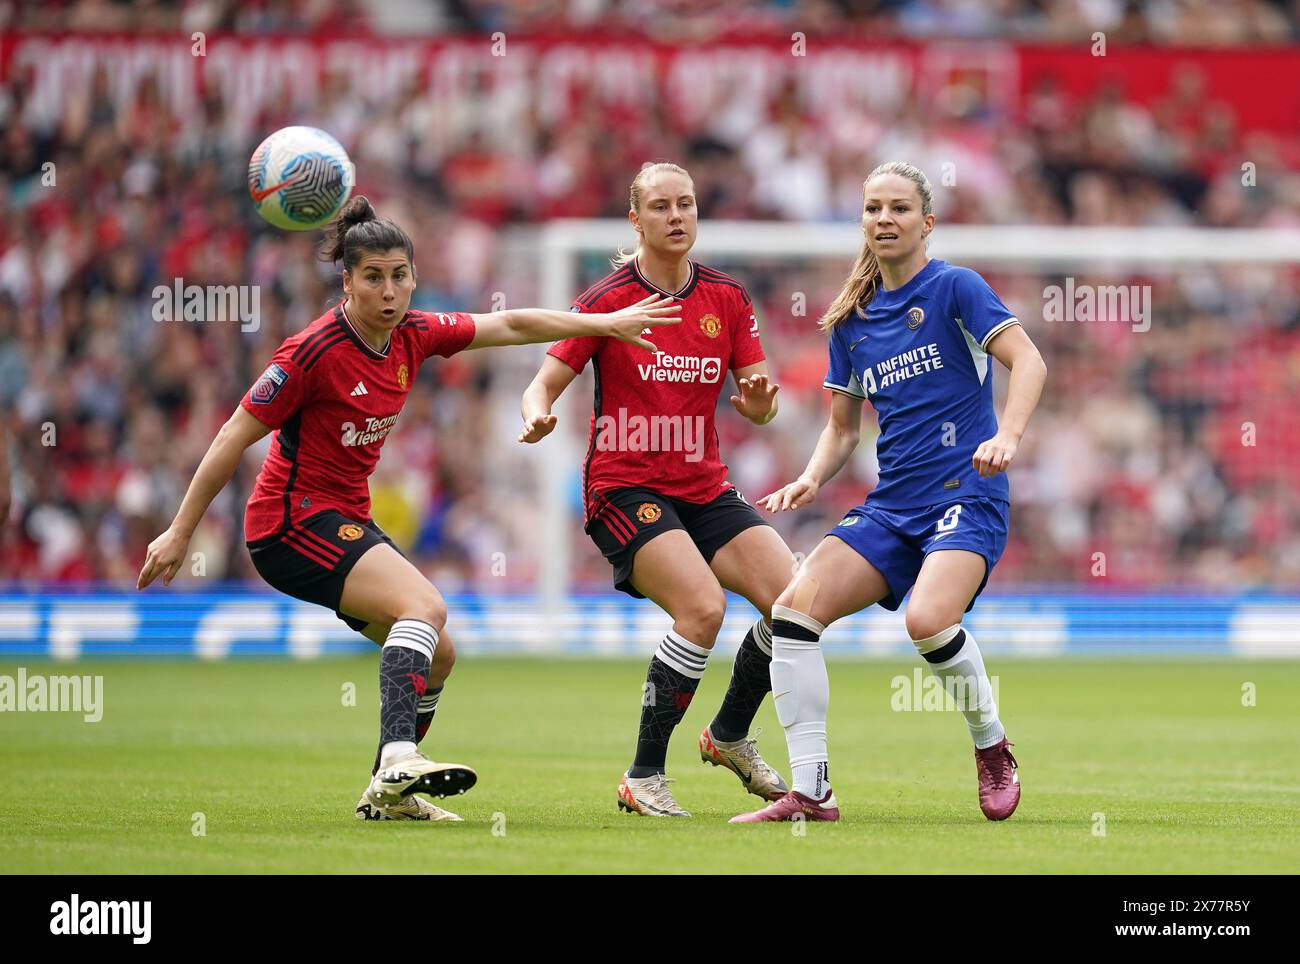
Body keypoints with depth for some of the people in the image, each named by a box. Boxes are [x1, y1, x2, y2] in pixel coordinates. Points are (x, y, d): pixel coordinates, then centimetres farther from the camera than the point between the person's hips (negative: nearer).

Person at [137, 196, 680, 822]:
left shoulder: (413, 335, 1)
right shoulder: (314, 351, -20)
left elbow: (510, 325, 13)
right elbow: (235, 437, -15)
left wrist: (606, 323, 10)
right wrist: (179, 533, -12)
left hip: (346, 522, 9)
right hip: (293, 520, -9)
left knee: (436, 655, 8)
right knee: (425, 605, -27)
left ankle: (388, 794, 17)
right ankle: (398, 758, -41)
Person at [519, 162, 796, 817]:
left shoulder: (727, 298, 6)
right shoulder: (607, 299, -6)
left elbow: (758, 407, 8)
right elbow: (545, 384, -6)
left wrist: (759, 401, -17)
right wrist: (536, 416, -29)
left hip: (705, 488, 5)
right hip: (624, 487, -5)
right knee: (703, 608, -27)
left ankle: (730, 735, 15)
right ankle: (643, 777, -15)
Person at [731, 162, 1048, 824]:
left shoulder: (954, 287, -3)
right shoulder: (851, 319, 14)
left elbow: (1028, 360, -13)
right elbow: (843, 427, 21)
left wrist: (1007, 435, -31)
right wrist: (811, 479, 1)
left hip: (967, 494, -6)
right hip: (891, 506, 6)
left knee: (928, 620, -32)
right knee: (795, 608, -14)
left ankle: (992, 749, -3)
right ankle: (810, 793, -10)